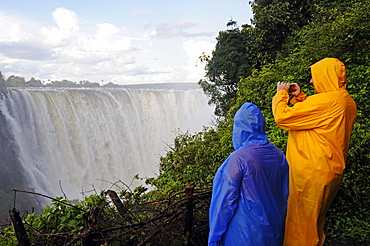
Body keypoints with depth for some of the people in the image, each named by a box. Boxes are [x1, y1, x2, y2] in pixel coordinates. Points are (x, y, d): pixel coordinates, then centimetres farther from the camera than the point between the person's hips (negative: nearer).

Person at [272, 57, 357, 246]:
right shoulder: (347, 102, 8)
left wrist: (281, 94, -4)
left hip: (311, 171, -9)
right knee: (316, 219, 24)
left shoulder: (325, 101, -22)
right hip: (332, 169, 10)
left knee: (299, 220, 4)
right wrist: (300, 97, 13)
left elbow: (282, 117, -21)